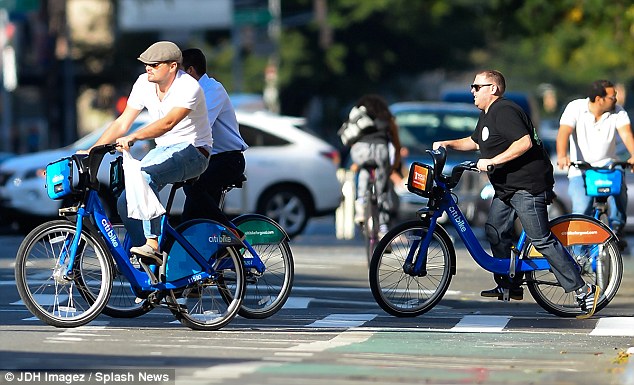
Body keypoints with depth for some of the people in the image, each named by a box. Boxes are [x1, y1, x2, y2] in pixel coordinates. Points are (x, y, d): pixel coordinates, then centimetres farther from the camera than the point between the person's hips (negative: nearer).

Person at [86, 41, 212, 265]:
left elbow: (168, 122, -36)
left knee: (146, 176, -36)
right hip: (163, 149, 7)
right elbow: (122, 123, 0)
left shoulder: (188, 87, -20)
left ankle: (152, 245, -37)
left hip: (192, 150, -7)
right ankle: (148, 263, -5)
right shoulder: (144, 83, -1)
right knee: (125, 203, -12)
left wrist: (133, 137, -49)